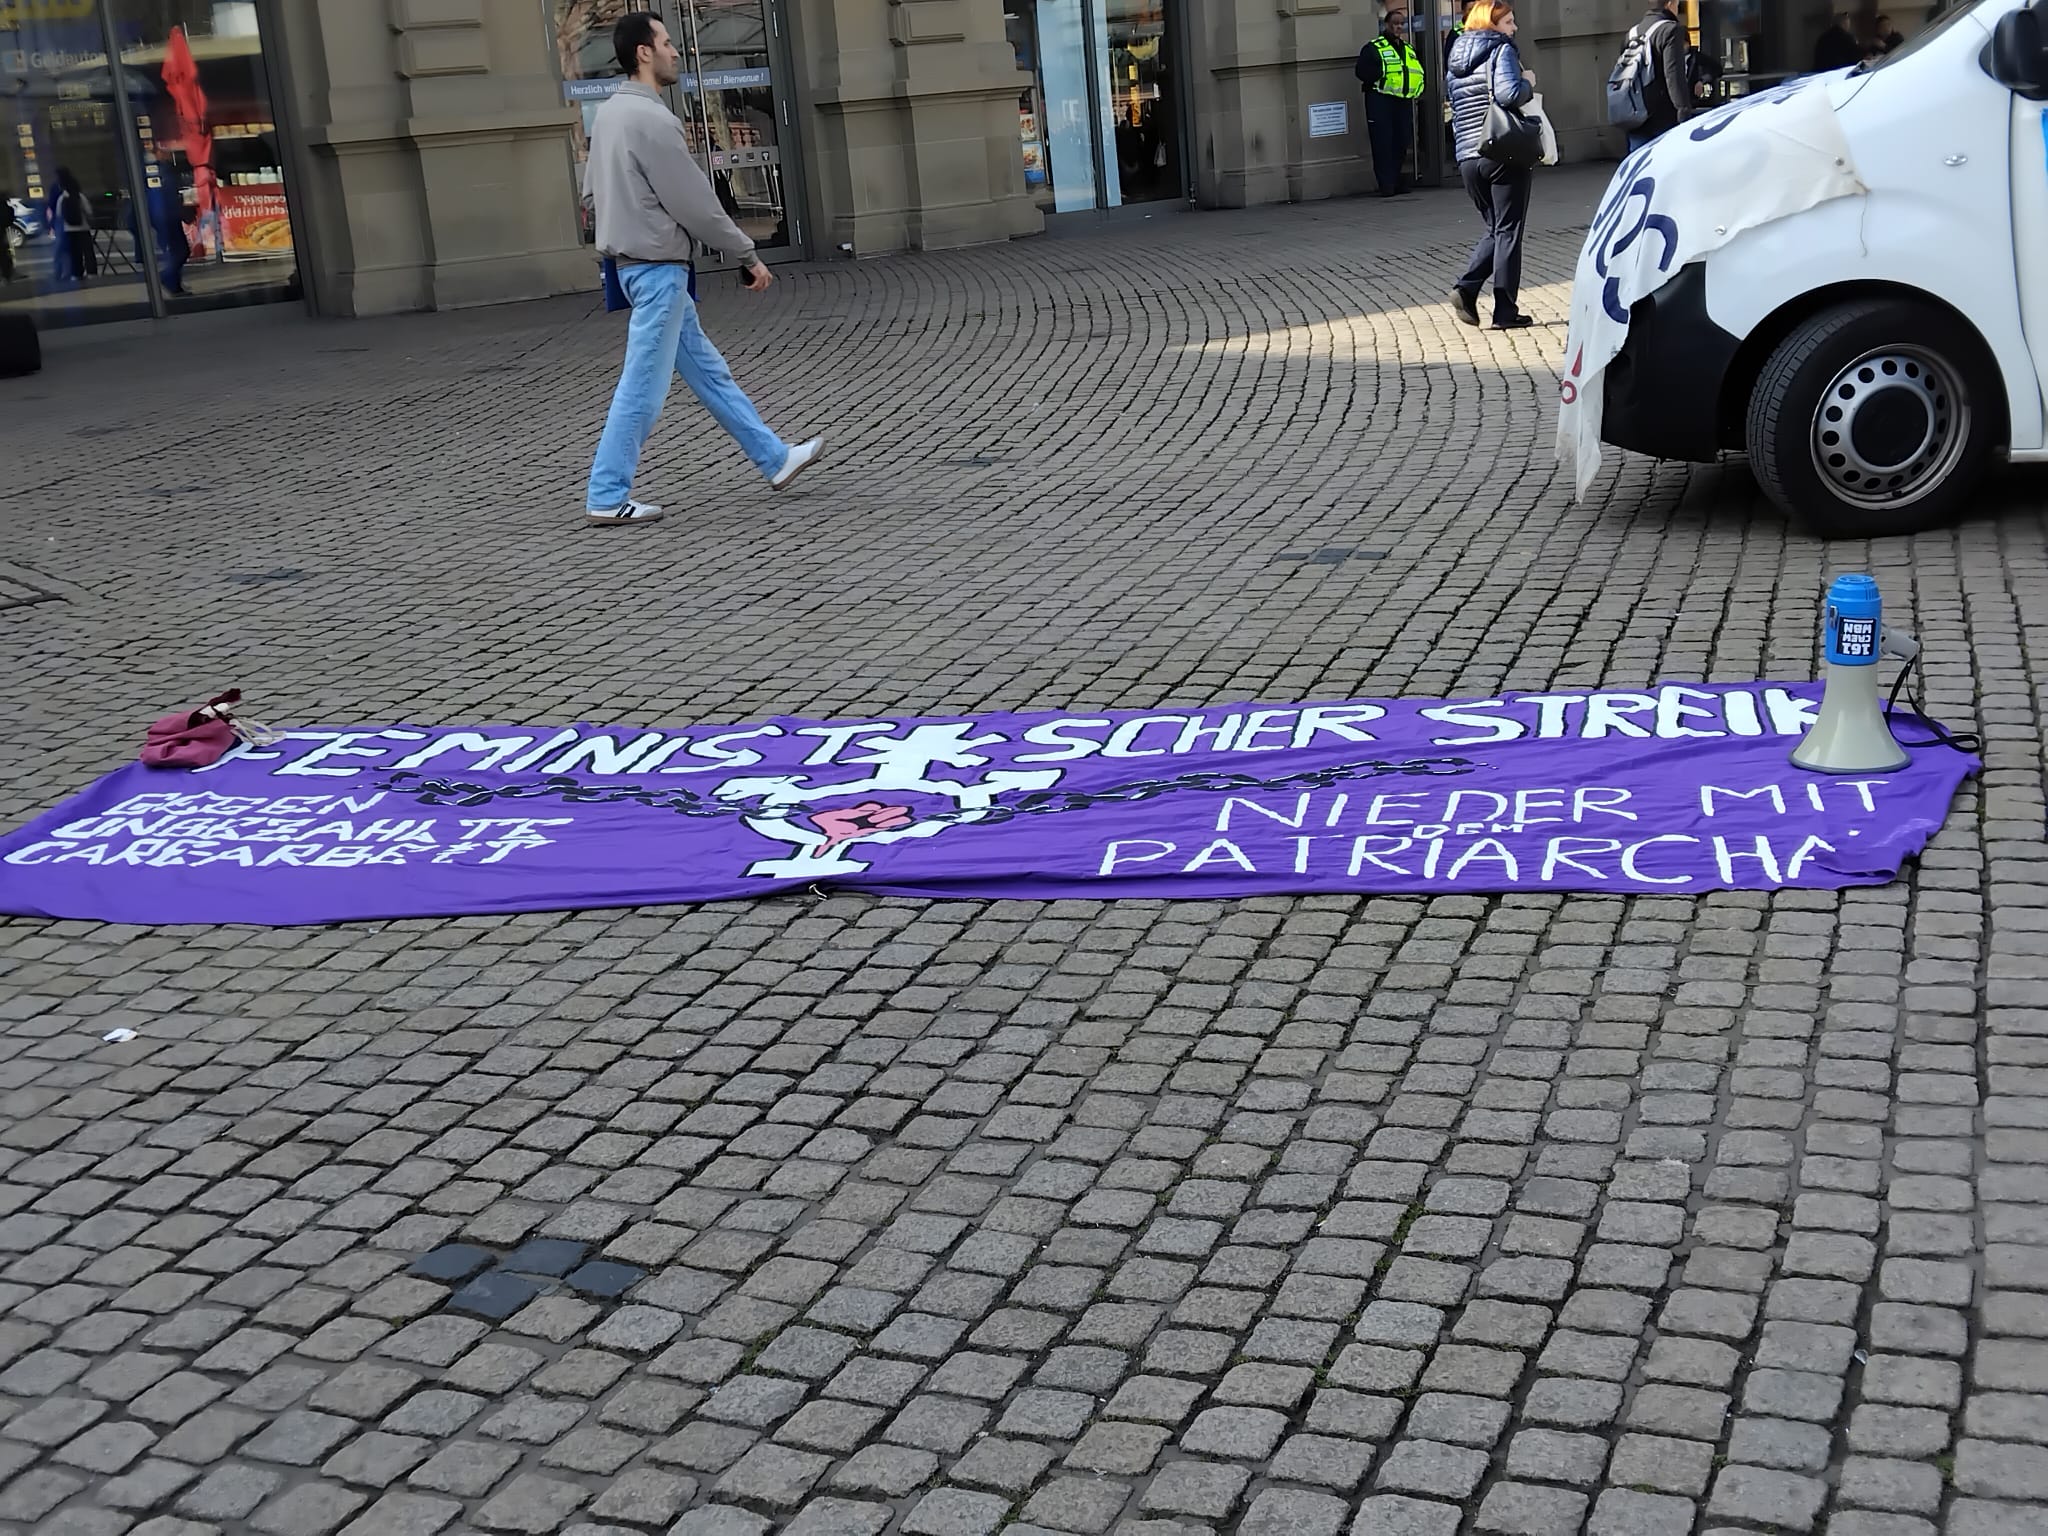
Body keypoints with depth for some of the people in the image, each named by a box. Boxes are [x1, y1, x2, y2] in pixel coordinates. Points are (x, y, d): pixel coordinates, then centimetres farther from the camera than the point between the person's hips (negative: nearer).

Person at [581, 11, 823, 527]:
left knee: (706, 368, 15)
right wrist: (748, 256, -9)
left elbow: (593, 189, 17)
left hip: (637, 263, 10)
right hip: (658, 268, -10)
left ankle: (775, 458, 24)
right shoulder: (651, 119, -19)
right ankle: (607, 498, 2)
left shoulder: (609, 114, 9)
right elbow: (695, 202, -17)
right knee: (643, 386, -3)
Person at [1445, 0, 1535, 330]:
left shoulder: (1457, 61, 15)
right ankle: (1505, 311, 1)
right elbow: (1509, 93, -23)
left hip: (1468, 158, 7)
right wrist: (1528, 83, -6)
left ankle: (1466, 288, -1)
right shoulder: (1502, 50, -8)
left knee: (1495, 228, 18)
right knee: (1508, 231, 1)